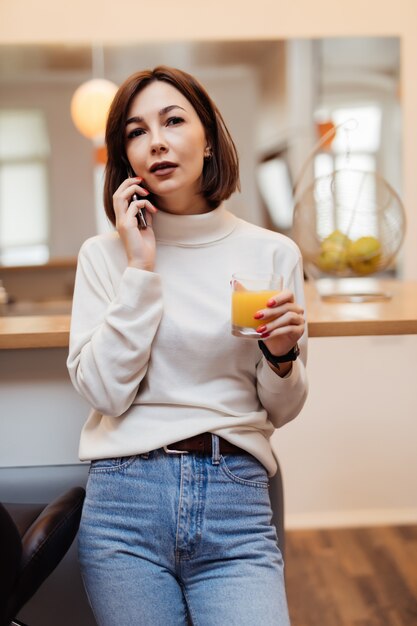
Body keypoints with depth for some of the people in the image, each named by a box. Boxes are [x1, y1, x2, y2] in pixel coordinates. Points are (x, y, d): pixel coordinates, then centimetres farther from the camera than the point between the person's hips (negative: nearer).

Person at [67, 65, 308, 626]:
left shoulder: (272, 253, 3)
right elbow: (105, 392, -9)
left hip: (237, 501, 1)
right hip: (126, 500, 0)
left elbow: (280, 411, 9)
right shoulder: (104, 254, 2)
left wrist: (282, 355, -12)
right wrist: (141, 266, -10)